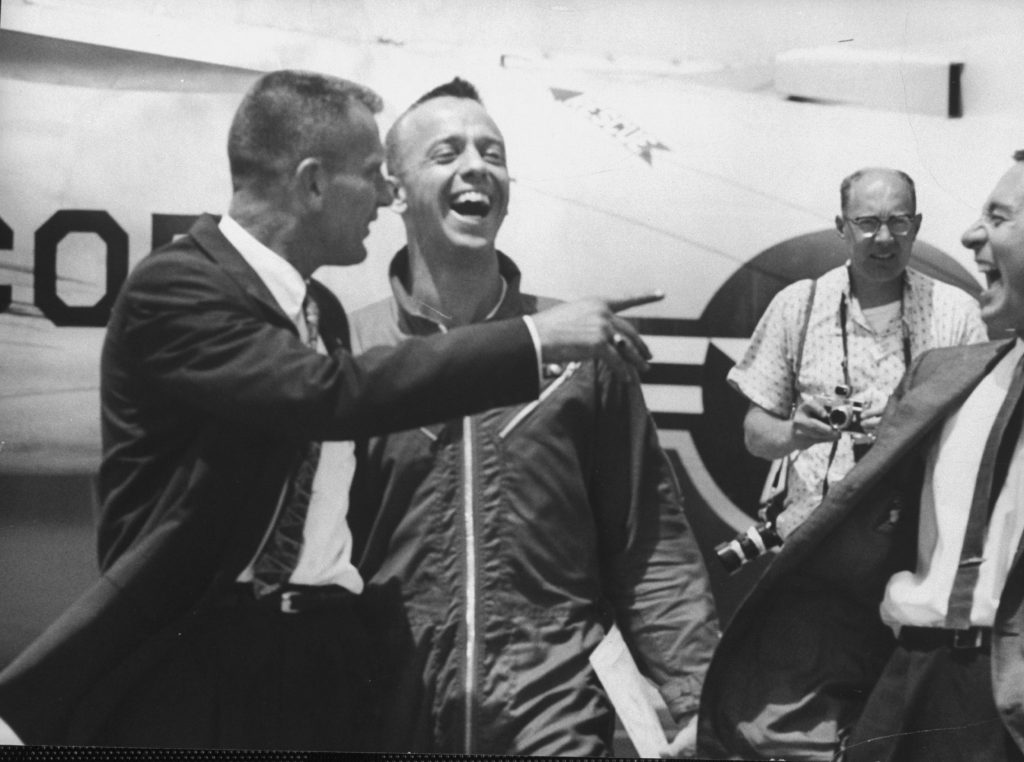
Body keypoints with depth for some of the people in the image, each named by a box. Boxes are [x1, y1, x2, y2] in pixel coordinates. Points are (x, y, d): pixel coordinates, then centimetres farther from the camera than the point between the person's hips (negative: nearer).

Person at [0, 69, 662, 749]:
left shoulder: (323, 310, 14)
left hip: (330, 657, 7)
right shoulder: (174, 287, -12)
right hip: (197, 659, -7)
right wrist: (534, 340, -27)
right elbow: (326, 392, -27)